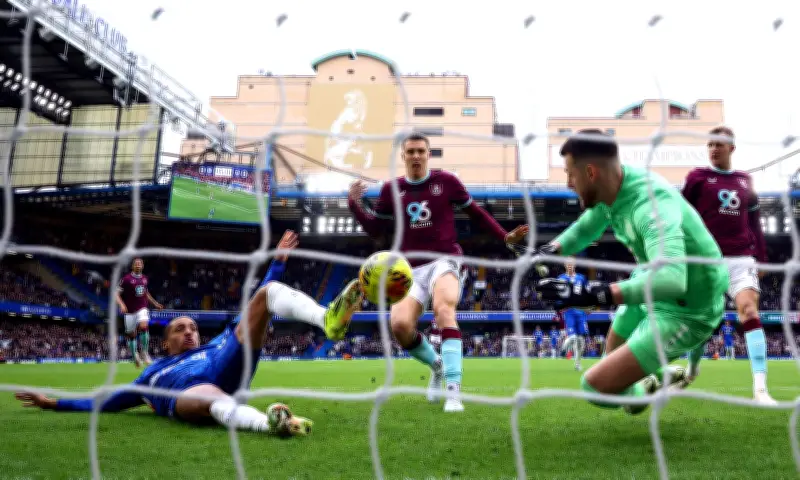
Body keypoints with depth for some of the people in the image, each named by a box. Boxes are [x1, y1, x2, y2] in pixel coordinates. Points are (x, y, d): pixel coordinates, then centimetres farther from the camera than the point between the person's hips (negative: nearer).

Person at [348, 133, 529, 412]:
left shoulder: (446, 181, 2)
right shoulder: (392, 190, 7)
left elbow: (476, 213, 12)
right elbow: (376, 231, 12)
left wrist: (505, 236, 4)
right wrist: (356, 205, -2)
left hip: (445, 261, -2)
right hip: (412, 269, 3)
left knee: (443, 309, -33)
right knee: (399, 325, -20)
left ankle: (453, 391, -32)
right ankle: (437, 365, 12)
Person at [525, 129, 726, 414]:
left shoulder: (652, 207, -36)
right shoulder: (614, 185, -11)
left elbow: (669, 280, -53)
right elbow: (585, 228, 9)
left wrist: (588, 295, -56)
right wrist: (549, 251, -9)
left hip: (687, 311, -8)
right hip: (658, 292, 8)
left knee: (597, 385, -13)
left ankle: (644, 391, 18)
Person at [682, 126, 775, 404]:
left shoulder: (745, 181, 14)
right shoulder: (697, 177, 2)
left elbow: (754, 223, 20)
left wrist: (761, 258, 15)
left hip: (741, 258, 2)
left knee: (750, 311, -14)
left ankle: (760, 389, -19)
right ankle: (692, 368, 29)